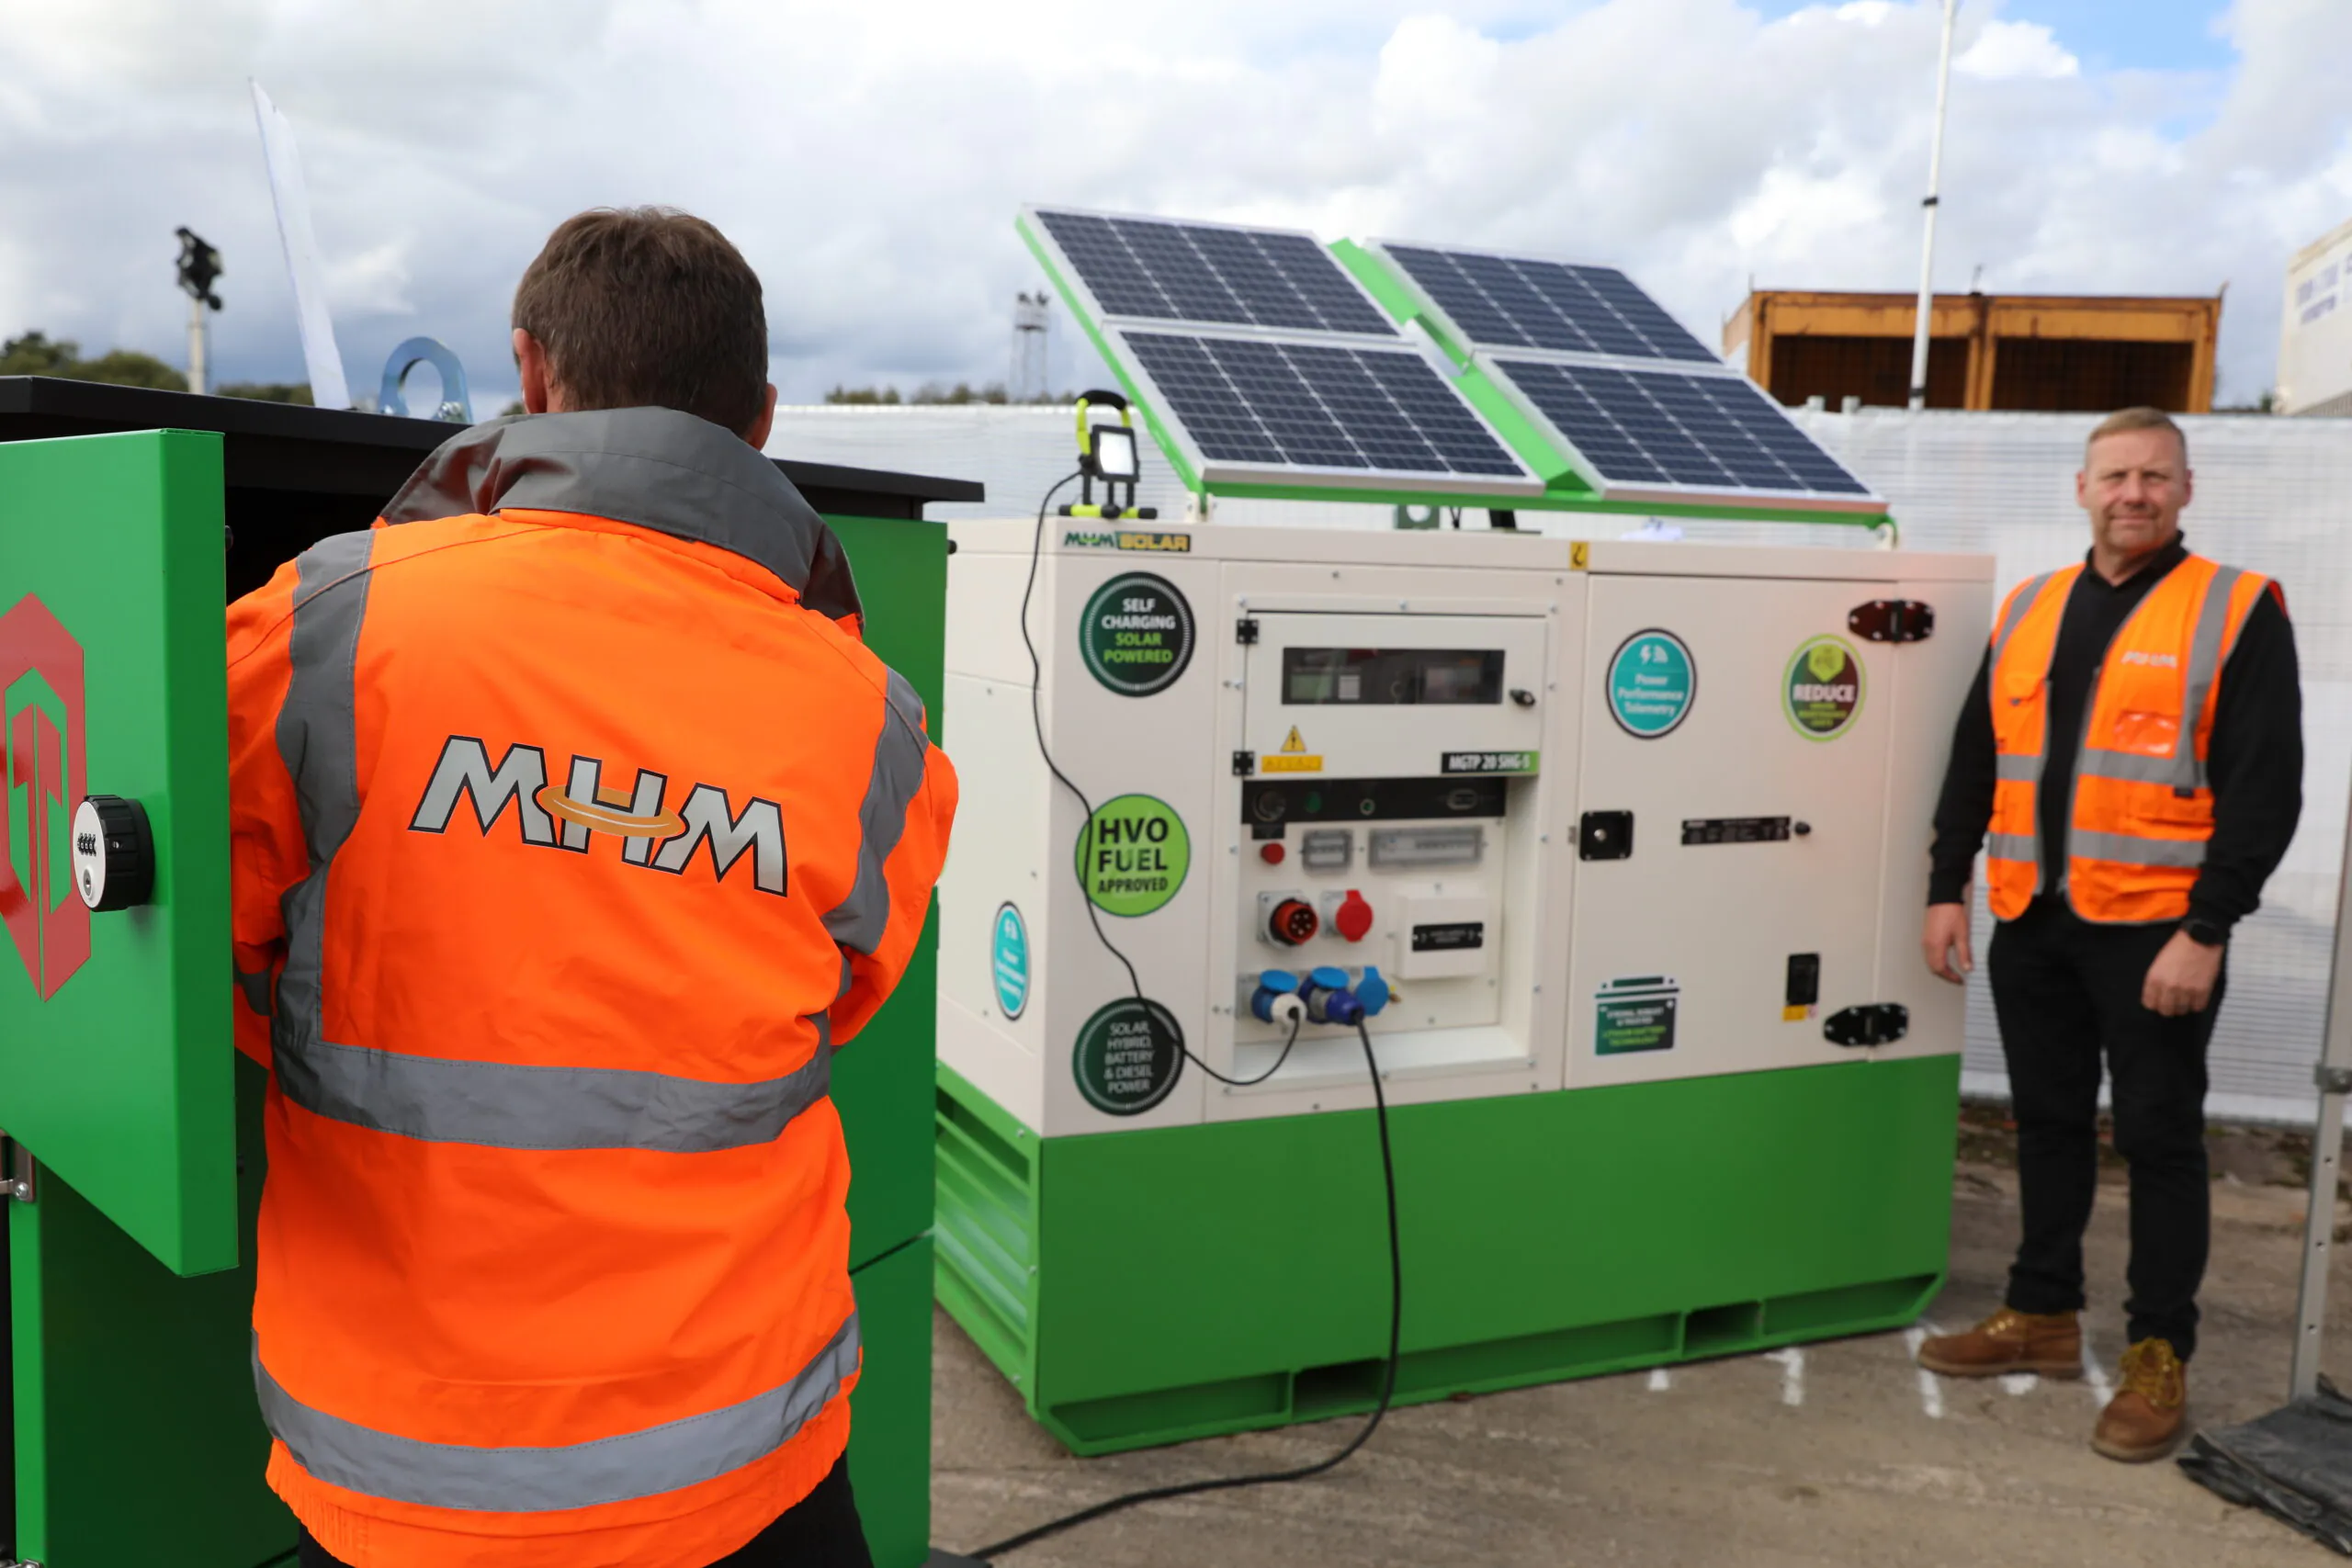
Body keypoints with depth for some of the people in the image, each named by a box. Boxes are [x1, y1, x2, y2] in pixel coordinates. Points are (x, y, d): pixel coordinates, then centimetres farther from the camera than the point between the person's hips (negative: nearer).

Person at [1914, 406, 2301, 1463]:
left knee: (2159, 1138, 5)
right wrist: (1948, 888, 8)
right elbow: (1976, 762, 14)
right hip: (2032, 921, 5)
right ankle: (2042, 1316, 29)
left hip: (2154, 929, -5)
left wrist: (2205, 932, -16)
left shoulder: (2236, 612, -5)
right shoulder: (2028, 611, 10)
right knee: (2048, 1124, 14)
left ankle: (2159, 1356, 17)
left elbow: (2265, 787, -10)